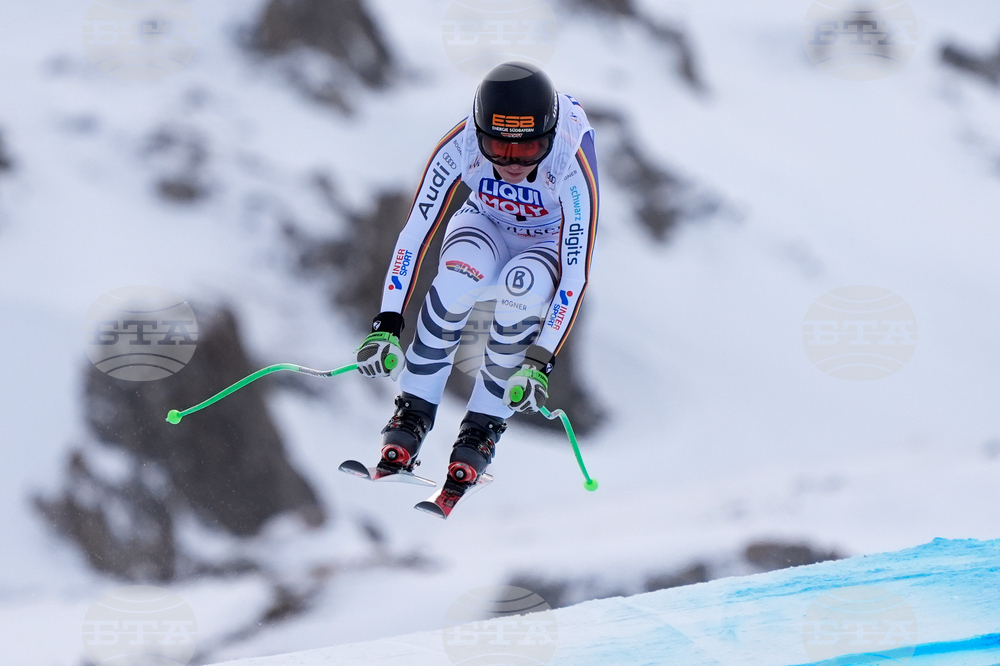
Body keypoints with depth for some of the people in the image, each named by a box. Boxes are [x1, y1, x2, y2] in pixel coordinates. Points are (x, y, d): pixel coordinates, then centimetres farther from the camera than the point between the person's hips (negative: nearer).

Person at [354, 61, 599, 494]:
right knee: (461, 273, -35)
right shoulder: (461, 146, -30)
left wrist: (540, 363, -39)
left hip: (552, 248, -1)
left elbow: (576, 275, -33)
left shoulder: (572, 167, -35)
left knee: (524, 285, -36)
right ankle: (414, 411, -21)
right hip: (487, 229, 1)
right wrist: (386, 326, -30)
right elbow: (415, 233, -24)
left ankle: (484, 426, -19)